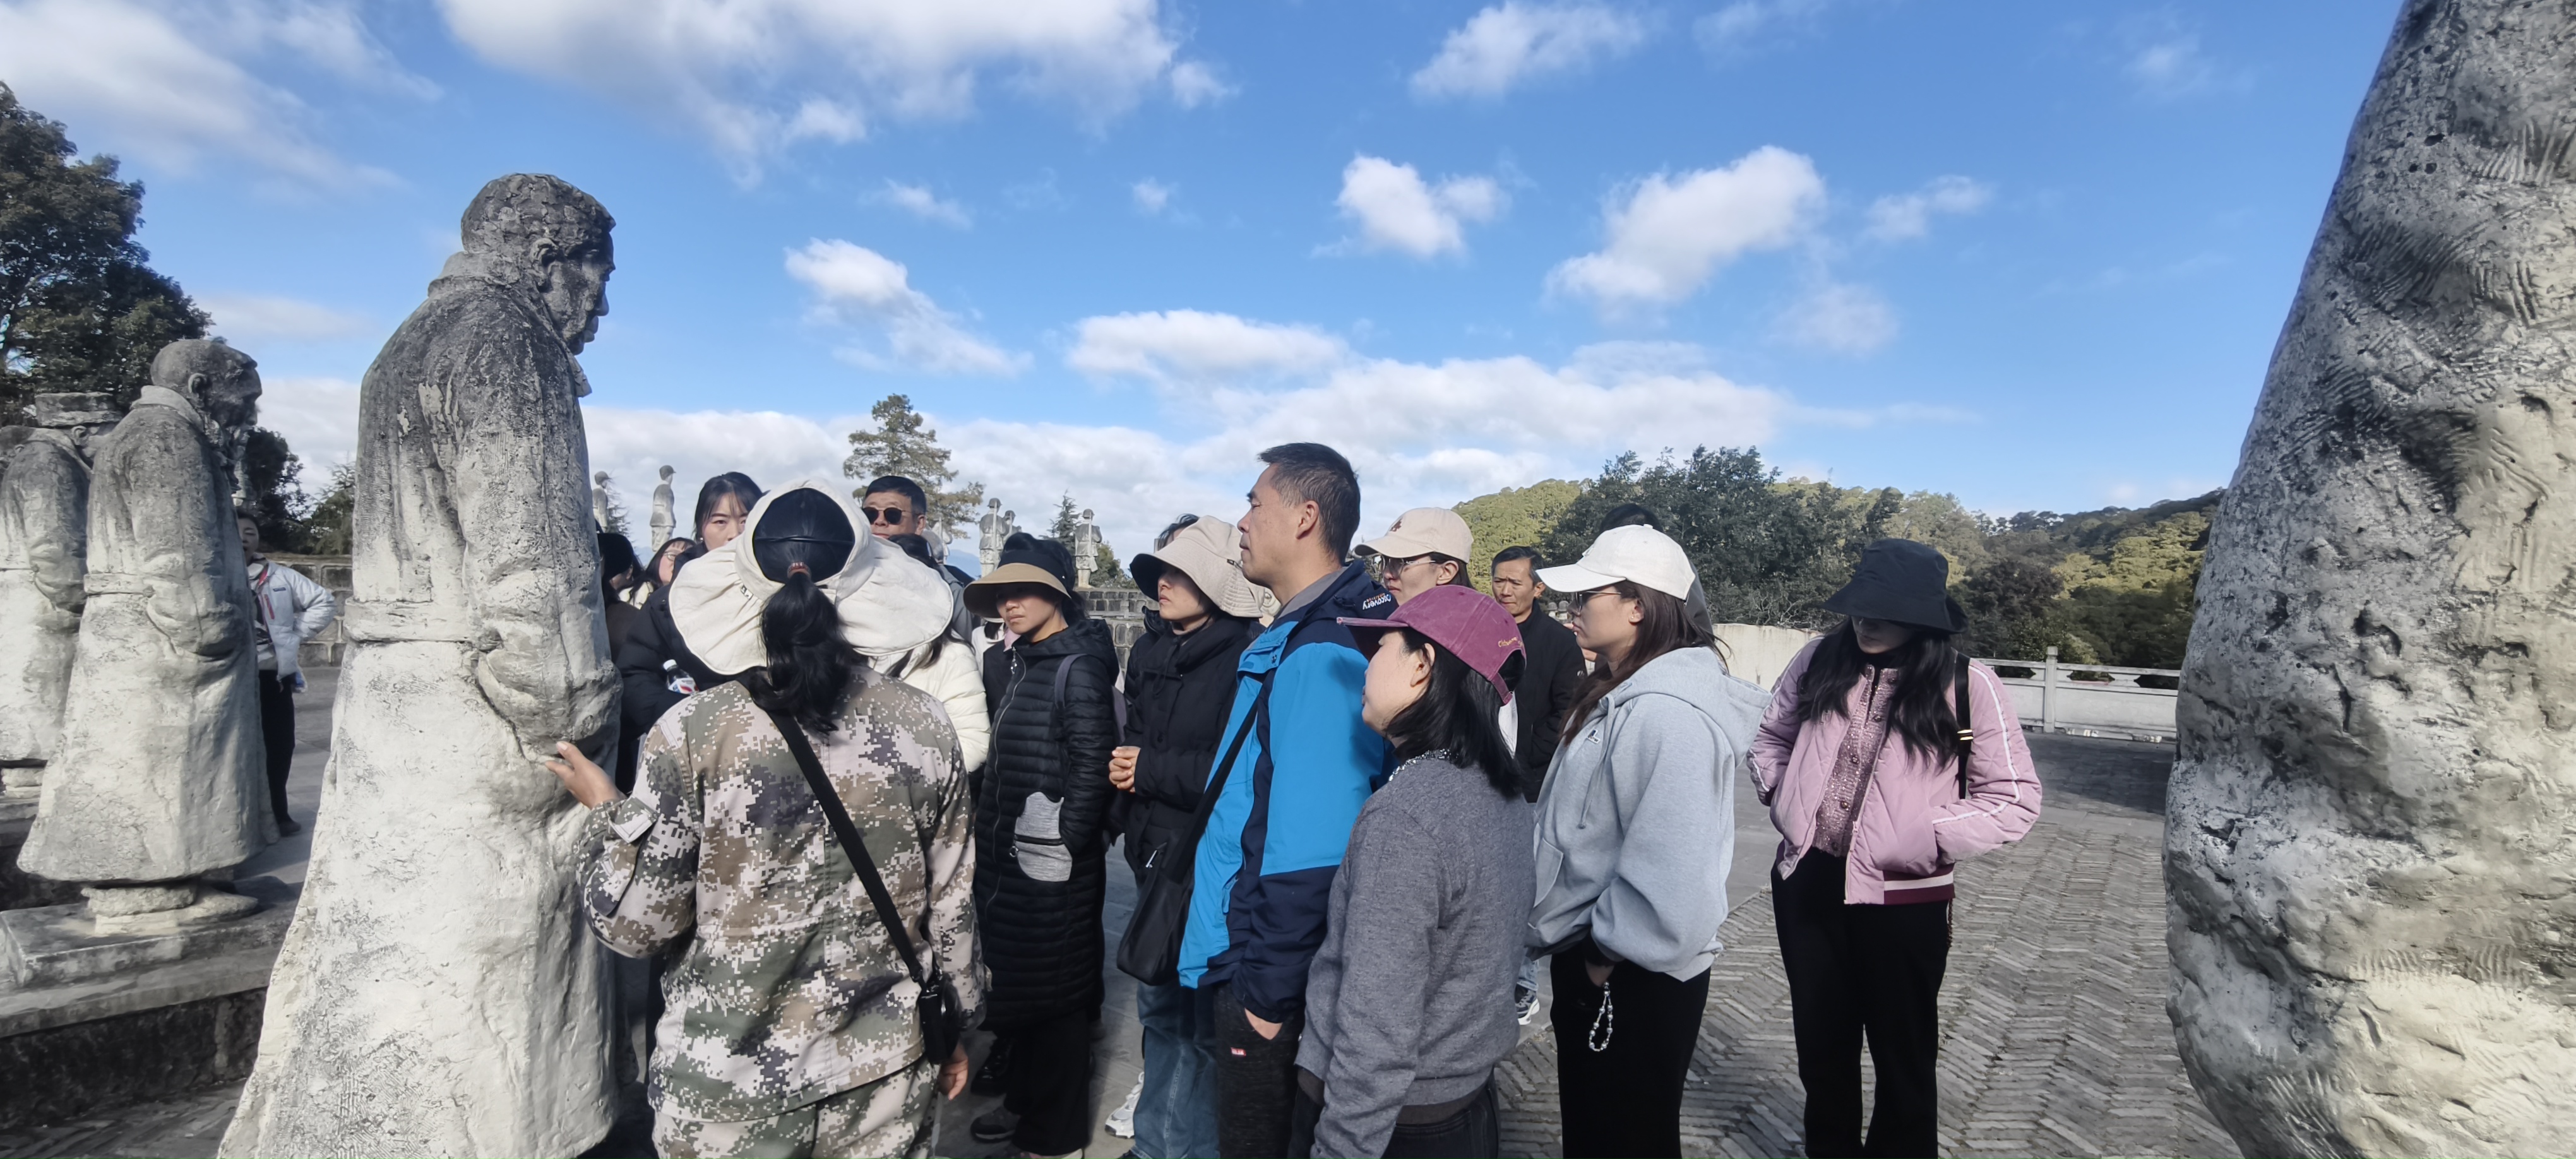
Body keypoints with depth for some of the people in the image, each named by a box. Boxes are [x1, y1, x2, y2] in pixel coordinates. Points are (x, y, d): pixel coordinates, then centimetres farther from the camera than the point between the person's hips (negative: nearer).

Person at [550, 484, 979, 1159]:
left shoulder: (692, 732, -15)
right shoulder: (924, 725, -9)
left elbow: (636, 926, -8)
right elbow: (952, 905, -1)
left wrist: (606, 811, 7)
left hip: (727, 1101, -1)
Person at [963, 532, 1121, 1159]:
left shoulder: (1078, 667, -15)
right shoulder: (1005, 663, 9)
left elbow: (1091, 765, -18)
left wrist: (1066, 845, -17)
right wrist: (980, 834, 13)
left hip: (1052, 865, -7)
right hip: (1001, 854, 8)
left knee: (1054, 991, 7)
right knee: (1013, 980, 19)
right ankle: (1023, 1098, 39)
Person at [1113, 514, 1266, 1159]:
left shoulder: (1246, 659, -16)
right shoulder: (1150, 651, 8)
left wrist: (1151, 770, -17)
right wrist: (1123, 765, -4)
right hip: (1155, 856, 8)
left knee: (1203, 1018, 6)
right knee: (1158, 1006, 20)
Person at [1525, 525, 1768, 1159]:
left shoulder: (1666, 713, -26)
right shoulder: (1622, 692, 7)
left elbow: (1672, 869, -32)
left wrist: (1611, 954, -18)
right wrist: (1589, 949, 12)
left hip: (1631, 982, -9)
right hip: (1591, 963, 9)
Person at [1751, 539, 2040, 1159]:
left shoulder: (1966, 682, -11)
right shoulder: (1821, 659, -1)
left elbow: (2014, 800, -8)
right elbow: (1770, 736, 14)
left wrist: (1925, 837, -17)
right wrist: (1782, 794, 0)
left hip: (1903, 900, -3)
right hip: (1806, 883, 4)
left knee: (1903, 1060, 14)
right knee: (1821, 1046, 21)